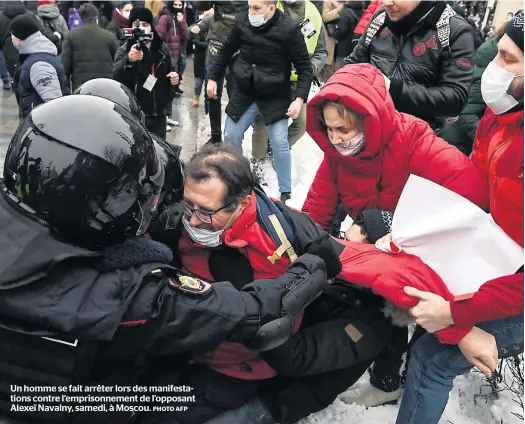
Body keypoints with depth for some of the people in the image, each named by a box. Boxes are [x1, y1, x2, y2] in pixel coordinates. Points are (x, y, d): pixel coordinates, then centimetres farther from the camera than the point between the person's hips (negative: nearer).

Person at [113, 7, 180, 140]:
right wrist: (128, 59, -42)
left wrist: (174, 77, -1)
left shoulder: (162, 49, 8)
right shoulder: (125, 50, -6)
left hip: (158, 114, 4)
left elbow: (170, 70, 24)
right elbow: (116, 77, -23)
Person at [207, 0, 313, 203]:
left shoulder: (289, 30, -18)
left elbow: (305, 67, -12)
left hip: (275, 98, -4)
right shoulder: (243, 22, -7)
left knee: (280, 144, -5)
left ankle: (285, 192, 13)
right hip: (244, 93, 4)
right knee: (231, 137, 10)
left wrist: (299, 98, -21)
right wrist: (212, 77, 9)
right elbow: (226, 51, 9)